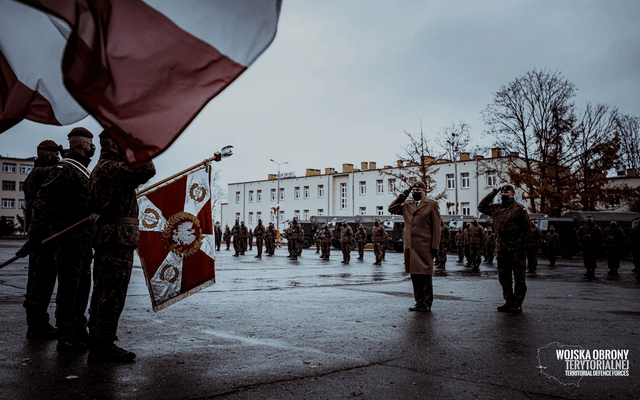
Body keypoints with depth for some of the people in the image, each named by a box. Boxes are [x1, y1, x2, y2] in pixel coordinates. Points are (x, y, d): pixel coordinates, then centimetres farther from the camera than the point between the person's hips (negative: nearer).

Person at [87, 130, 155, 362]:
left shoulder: (101, 169, 21)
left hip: (105, 236, 11)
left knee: (103, 293, 15)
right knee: (112, 294, -7)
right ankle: (103, 347, -2)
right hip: (118, 238, -11)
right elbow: (147, 171, -26)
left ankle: (98, 343, 23)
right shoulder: (111, 168, -13)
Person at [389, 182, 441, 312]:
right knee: (414, 275, 9)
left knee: (425, 275, -1)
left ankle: (427, 303, 9)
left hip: (424, 246, -4)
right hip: (410, 246, 5)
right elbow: (392, 209, 16)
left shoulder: (432, 205, 2)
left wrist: (435, 246, -6)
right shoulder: (406, 205, 15)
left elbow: (436, 227, 0)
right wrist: (402, 197, 7)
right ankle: (419, 302, 18)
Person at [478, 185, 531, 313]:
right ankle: (509, 302, 19)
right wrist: (491, 195, 13)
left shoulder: (519, 208, -3)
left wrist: (521, 242, -11)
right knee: (503, 277, 10)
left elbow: (527, 228, -4)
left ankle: (518, 303, 8)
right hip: (502, 249, 6)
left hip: (516, 249, -6)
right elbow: (481, 207, 24)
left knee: (519, 277, 1)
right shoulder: (496, 209, 12)